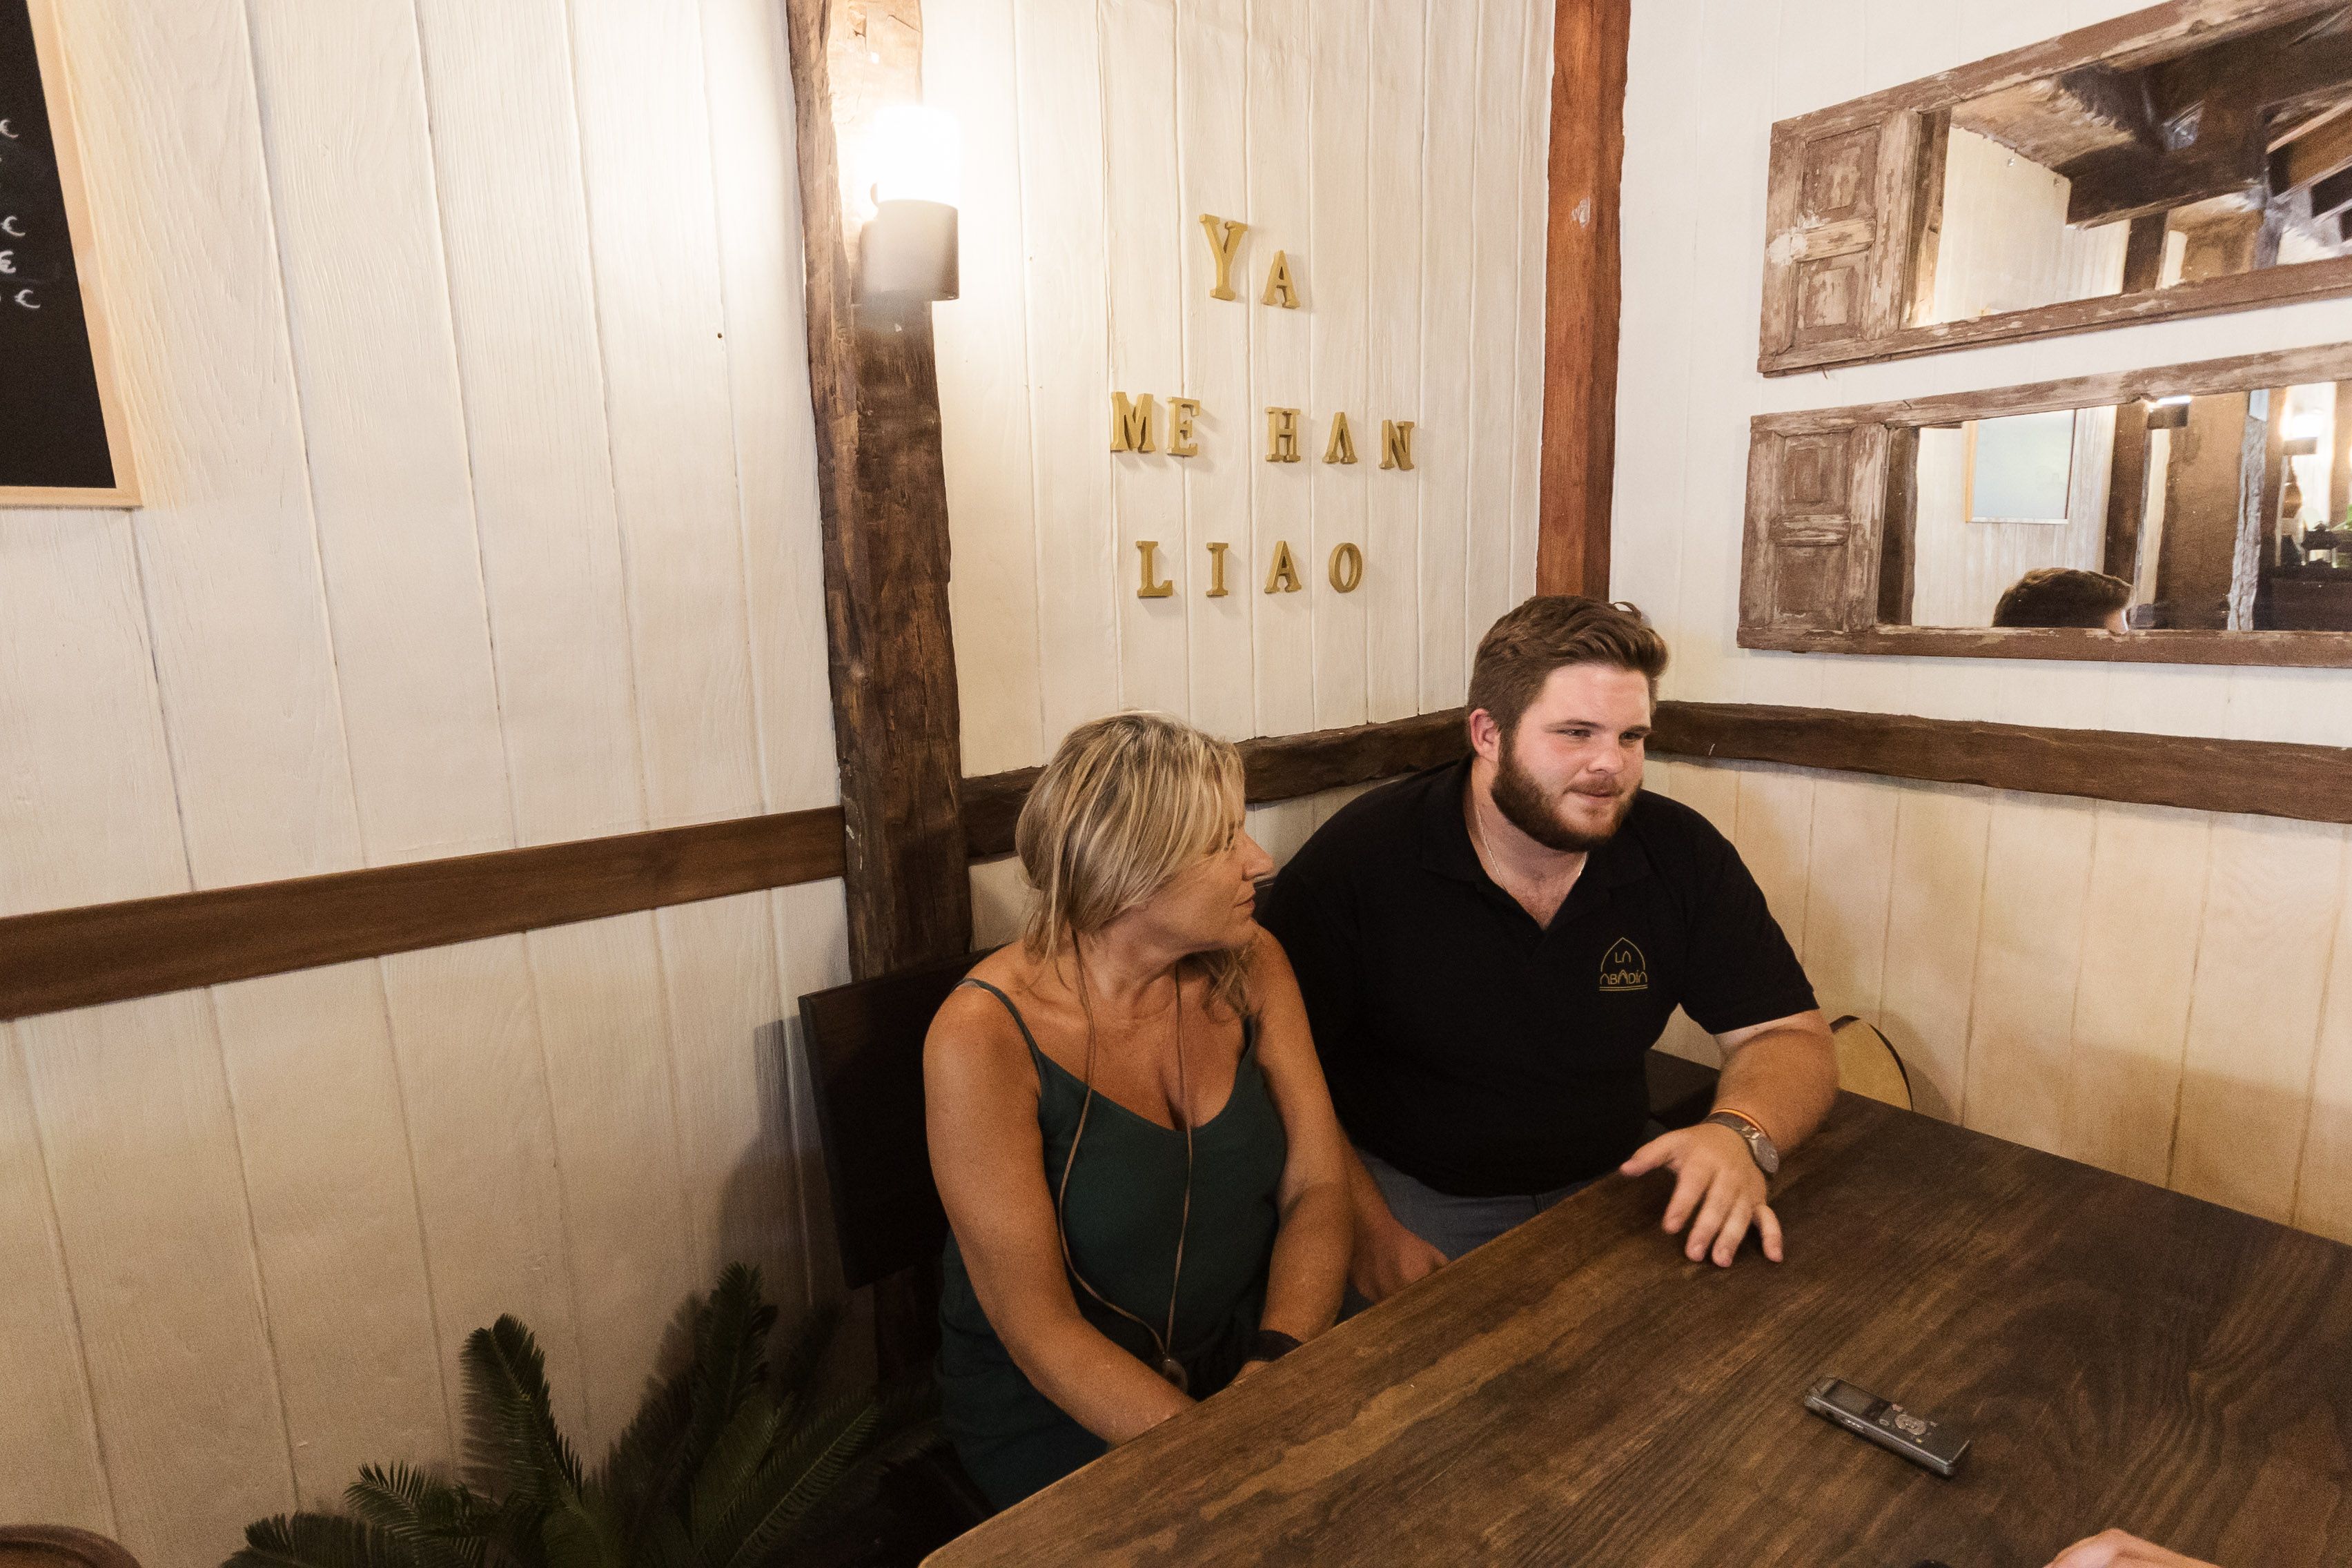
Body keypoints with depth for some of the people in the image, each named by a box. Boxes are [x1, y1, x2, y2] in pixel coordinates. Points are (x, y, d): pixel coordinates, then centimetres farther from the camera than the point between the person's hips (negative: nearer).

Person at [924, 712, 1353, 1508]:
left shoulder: (1251, 966, -5)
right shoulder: (984, 1039, -20)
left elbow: (1318, 1183, -4)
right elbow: (1039, 1329, -18)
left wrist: (1274, 1370, -19)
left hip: (1248, 1357, 4)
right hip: (1055, 1405, -4)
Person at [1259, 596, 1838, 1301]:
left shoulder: (1683, 855, -3)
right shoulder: (1356, 859, -15)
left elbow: (1791, 1036, 2)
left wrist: (1739, 1132, -21)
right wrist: (1369, 1231, -20)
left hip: (1608, 1188, 5)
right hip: (1409, 1197, -4)